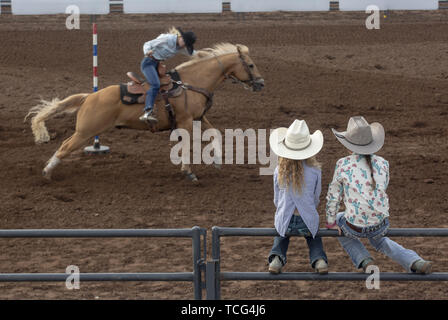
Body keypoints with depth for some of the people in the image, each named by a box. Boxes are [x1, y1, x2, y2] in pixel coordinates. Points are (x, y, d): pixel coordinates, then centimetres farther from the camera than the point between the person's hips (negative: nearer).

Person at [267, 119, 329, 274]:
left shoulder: (280, 171, -11)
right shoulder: (314, 170, -13)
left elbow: (277, 200, 2)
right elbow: (315, 199, 1)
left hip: (284, 221, 0)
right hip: (308, 220, 0)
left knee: (281, 237, 36)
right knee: (314, 238, 34)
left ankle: (277, 257, 5)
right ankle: (319, 259, 4)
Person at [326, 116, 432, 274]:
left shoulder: (343, 165, -12)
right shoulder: (382, 164, -4)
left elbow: (333, 196, -3)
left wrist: (331, 222, 13)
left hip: (355, 227, -3)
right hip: (381, 224, 3)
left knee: (340, 221, 34)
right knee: (378, 240, 39)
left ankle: (365, 261, 14)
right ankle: (416, 263, 17)